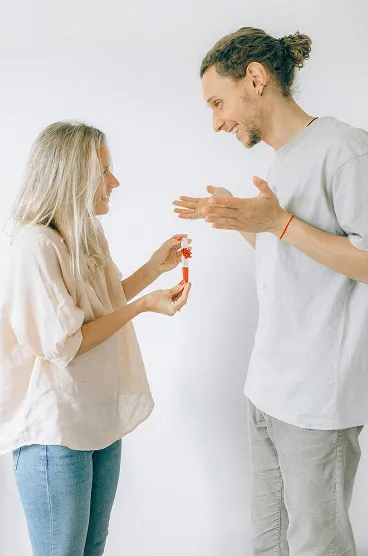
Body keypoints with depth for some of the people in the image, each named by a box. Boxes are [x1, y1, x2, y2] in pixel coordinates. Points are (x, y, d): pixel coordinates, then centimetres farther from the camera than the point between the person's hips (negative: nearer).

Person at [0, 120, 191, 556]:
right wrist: (145, 305, -19)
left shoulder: (86, 236, 6)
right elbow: (64, 344, -21)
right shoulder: (36, 243, -21)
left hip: (100, 419, 8)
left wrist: (156, 267, 9)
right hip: (55, 430, -8)